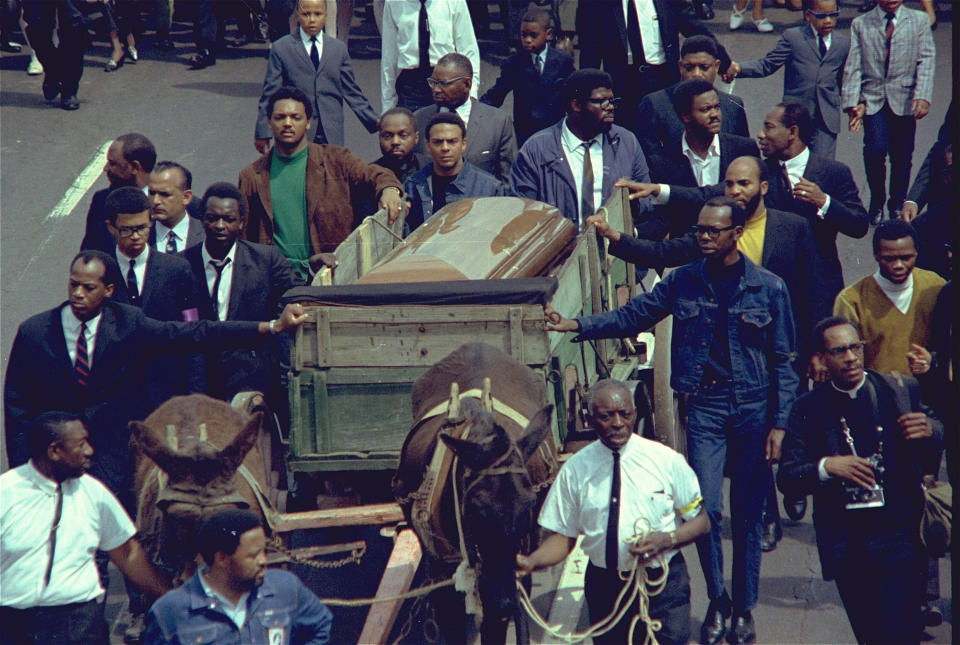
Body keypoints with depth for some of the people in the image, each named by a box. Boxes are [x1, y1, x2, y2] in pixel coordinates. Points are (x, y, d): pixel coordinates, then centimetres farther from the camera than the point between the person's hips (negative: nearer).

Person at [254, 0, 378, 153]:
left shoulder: (339, 49, 13)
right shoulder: (280, 49, 5)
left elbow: (351, 92, 16)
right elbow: (269, 93, 4)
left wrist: (373, 122, 10)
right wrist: (262, 132, 1)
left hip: (332, 134, 2)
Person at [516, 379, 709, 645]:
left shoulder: (666, 460, -4)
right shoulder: (575, 470, -3)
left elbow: (701, 521, 2)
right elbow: (563, 536, 1)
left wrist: (666, 539, -17)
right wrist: (531, 562, -19)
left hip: (664, 583, -1)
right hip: (605, 587, 1)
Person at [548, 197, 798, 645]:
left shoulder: (768, 288, -2)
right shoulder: (684, 282, 4)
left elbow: (783, 362, 0)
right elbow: (632, 316, 7)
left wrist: (778, 424, -5)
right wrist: (577, 326, -7)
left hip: (754, 409, -1)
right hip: (705, 406, 1)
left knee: (747, 515, 5)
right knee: (706, 508, -9)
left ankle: (744, 608, 18)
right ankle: (717, 602, 10)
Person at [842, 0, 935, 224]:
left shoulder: (919, 21, 8)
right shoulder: (860, 25, 8)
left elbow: (926, 60, -1)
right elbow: (853, 67, 3)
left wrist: (923, 96, -15)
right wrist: (853, 103, -9)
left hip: (904, 101, 1)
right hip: (872, 99, -1)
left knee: (902, 156, 2)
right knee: (876, 149, -17)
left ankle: (897, 205, 23)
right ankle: (877, 203, 4)